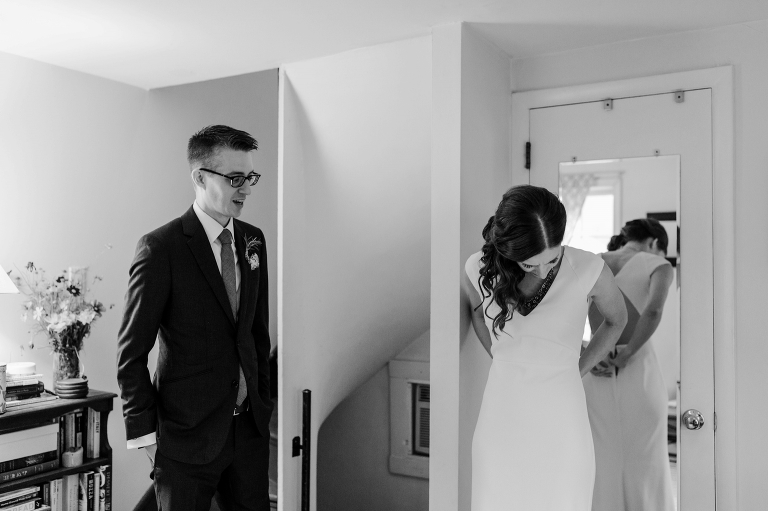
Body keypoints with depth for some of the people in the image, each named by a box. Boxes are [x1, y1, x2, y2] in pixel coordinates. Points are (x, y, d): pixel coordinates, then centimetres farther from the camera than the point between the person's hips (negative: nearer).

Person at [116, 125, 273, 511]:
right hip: (187, 435, -5)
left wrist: (263, 400, 11)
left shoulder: (253, 240, 5)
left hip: (251, 428, 5)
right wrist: (145, 433, -8)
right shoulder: (160, 248, -13)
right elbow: (131, 354, -9)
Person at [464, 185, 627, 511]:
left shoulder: (589, 271, -14)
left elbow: (617, 321, 8)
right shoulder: (479, 269, -7)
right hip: (501, 420, 2)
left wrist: (575, 370, 5)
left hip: (561, 422, -2)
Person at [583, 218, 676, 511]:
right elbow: (653, 311, -22)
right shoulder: (659, 266, 0)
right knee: (644, 469, 9)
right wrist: (628, 353, -12)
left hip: (593, 376, 3)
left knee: (601, 467, 10)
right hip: (638, 373, -3)